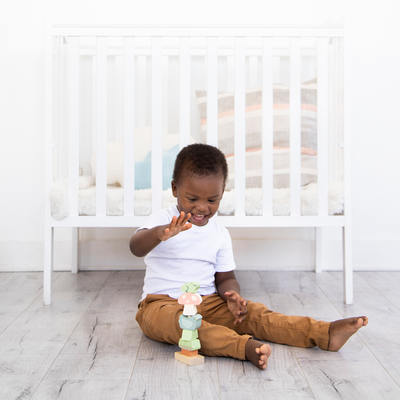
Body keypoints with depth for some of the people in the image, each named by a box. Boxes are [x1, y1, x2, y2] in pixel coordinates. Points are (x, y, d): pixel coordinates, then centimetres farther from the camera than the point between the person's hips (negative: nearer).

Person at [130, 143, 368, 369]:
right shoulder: (163, 220, -6)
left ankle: (325, 334, -27)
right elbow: (136, 248, -25)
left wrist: (232, 295, -14)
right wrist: (160, 233, -49)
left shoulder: (220, 233, 7)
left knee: (250, 313, -19)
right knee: (176, 321, -38)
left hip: (207, 302, 4)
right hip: (161, 302, -3)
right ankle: (246, 346, -58)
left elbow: (225, 277, 11)